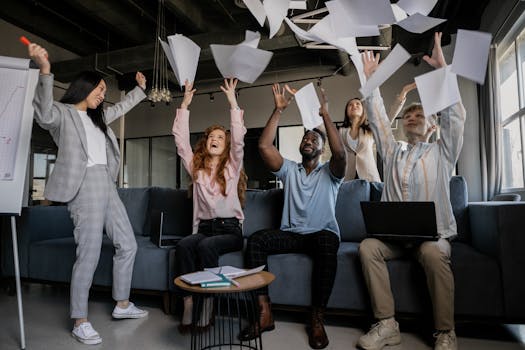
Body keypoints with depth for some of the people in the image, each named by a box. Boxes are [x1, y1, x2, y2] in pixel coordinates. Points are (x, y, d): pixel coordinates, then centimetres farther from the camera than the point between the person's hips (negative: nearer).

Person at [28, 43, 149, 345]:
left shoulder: (98, 116, 23)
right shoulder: (62, 112, 0)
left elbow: (122, 107, 40)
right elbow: (44, 115, -23)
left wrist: (141, 88, 46)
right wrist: (45, 72, -34)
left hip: (108, 185, 9)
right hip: (86, 185, -8)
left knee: (128, 245, 10)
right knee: (89, 254, -9)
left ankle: (122, 305, 25)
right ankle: (80, 321, 7)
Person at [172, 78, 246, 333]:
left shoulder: (232, 166, 6)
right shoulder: (195, 167, 14)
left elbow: (239, 139, -8)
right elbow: (181, 140, 7)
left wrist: (233, 103, -10)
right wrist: (184, 105, 4)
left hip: (230, 229, -2)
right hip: (203, 228, 3)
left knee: (207, 246, -33)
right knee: (183, 245, -30)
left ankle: (206, 305, -23)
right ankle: (188, 304, -25)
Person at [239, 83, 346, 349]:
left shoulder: (329, 173, 8)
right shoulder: (289, 170, 14)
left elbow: (340, 152, -17)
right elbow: (264, 146, -1)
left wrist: (325, 114, -15)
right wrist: (279, 110, -3)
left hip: (323, 233, -2)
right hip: (291, 234, 3)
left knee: (327, 245, -38)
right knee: (256, 240, -25)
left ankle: (317, 320, -24)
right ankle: (264, 313, -23)